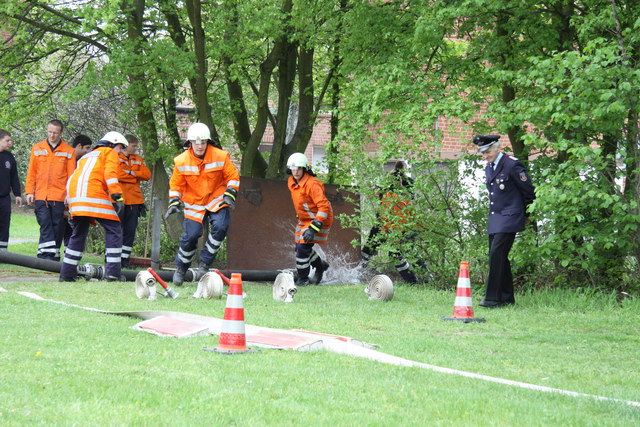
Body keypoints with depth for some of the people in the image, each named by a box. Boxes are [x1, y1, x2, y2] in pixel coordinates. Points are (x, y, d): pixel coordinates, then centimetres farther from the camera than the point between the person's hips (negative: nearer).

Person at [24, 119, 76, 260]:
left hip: (60, 196, -1)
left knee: (57, 226, 3)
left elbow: (71, 175, 3)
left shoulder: (68, 151, 4)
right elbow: (31, 173, 10)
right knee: (45, 224, -9)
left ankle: (54, 255, 10)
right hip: (41, 195, 1)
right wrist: (29, 191, 4)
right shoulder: (37, 149, 9)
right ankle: (47, 254, -15)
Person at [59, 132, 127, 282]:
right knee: (114, 230, -4)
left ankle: (67, 274, 13)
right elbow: (110, 174, -4)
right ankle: (113, 273, -12)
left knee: (78, 234, 16)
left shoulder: (86, 156, 37)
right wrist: (118, 197, -12)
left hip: (75, 196, 8)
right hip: (94, 194, -7)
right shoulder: (110, 153, 14)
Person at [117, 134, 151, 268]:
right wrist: (135, 176, -6)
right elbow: (116, 174, -16)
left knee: (130, 231, 5)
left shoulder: (138, 159, 18)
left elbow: (147, 174, 6)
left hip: (134, 200, 6)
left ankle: (125, 259, 9)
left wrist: (130, 172, -8)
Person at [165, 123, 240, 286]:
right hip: (194, 204, 1)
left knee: (220, 227, -24)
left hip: (217, 200, -1)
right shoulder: (181, 161, -7)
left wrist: (229, 195, -15)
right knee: (190, 236, -8)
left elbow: (233, 176, -2)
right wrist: (174, 202, -9)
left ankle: (205, 263, -8)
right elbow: (176, 184, 3)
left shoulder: (221, 157, -11)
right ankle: (181, 268, 17)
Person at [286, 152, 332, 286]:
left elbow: (324, 207, -31)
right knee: (299, 247, 14)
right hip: (304, 220, 9)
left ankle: (303, 279, 3)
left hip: (319, 220, -9)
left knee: (303, 248, -15)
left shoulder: (312, 184, -27)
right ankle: (320, 266, 40)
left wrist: (314, 228, -34)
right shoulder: (292, 182, 0)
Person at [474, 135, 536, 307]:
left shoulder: (512, 165, -12)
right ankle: (507, 297, 16)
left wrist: (526, 215, 5)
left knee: (497, 253, -16)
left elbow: (528, 191, -5)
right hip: (494, 218, 9)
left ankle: (493, 298, -17)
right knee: (498, 257, 8)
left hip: (509, 218, -9)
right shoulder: (488, 168, 14)